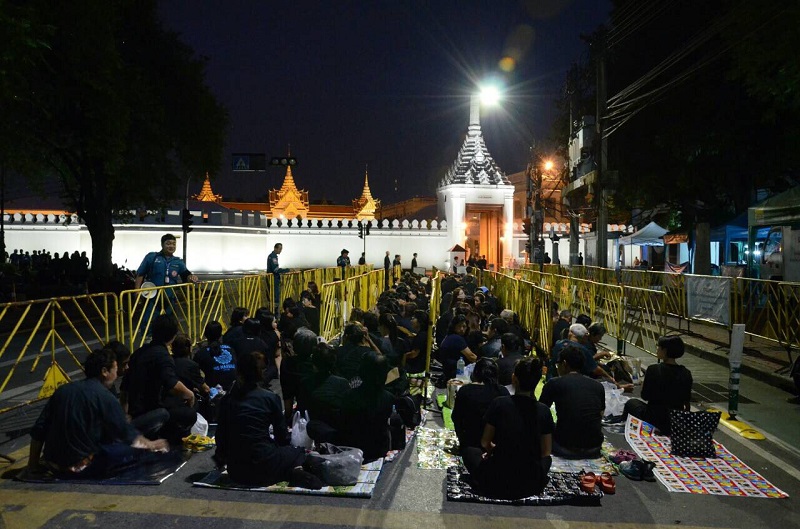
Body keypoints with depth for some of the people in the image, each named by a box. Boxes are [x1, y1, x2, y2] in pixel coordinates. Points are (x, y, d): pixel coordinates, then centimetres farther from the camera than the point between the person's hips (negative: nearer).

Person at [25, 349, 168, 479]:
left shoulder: (62, 390, 5)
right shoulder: (105, 397, -13)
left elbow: (38, 431, 6)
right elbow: (125, 432, -2)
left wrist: (33, 466, 17)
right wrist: (151, 445, 15)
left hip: (52, 464, 8)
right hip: (80, 466, -8)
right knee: (136, 448, -3)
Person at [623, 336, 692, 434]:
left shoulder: (653, 369, -19)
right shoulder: (686, 374, -8)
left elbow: (645, 396, -10)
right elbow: (686, 400, 2)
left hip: (654, 419, -4)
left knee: (631, 403, 24)